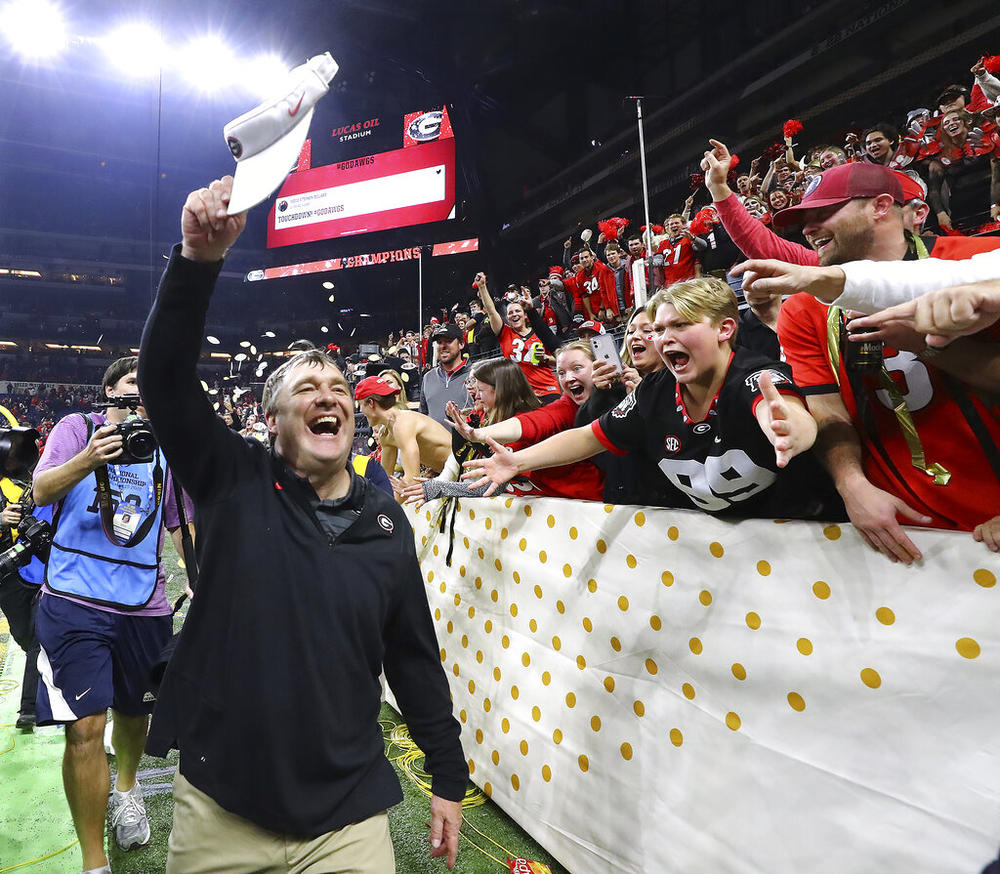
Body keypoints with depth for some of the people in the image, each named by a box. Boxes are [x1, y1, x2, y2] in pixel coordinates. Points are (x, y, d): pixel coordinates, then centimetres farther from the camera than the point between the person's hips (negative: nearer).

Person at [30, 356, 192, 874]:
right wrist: (88, 458, -31)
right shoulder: (78, 428, 1)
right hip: (75, 601, -4)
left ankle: (126, 788, 49)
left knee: (136, 709, 18)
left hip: (144, 603, 4)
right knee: (85, 727, -7)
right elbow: (41, 491, -12)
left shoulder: (165, 448, 11)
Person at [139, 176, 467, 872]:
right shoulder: (235, 483, -6)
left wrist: (449, 776, 6)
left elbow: (413, 657, 4)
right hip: (219, 811, 0)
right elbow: (165, 377, -19)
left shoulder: (386, 523, -1)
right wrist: (199, 260, -31)